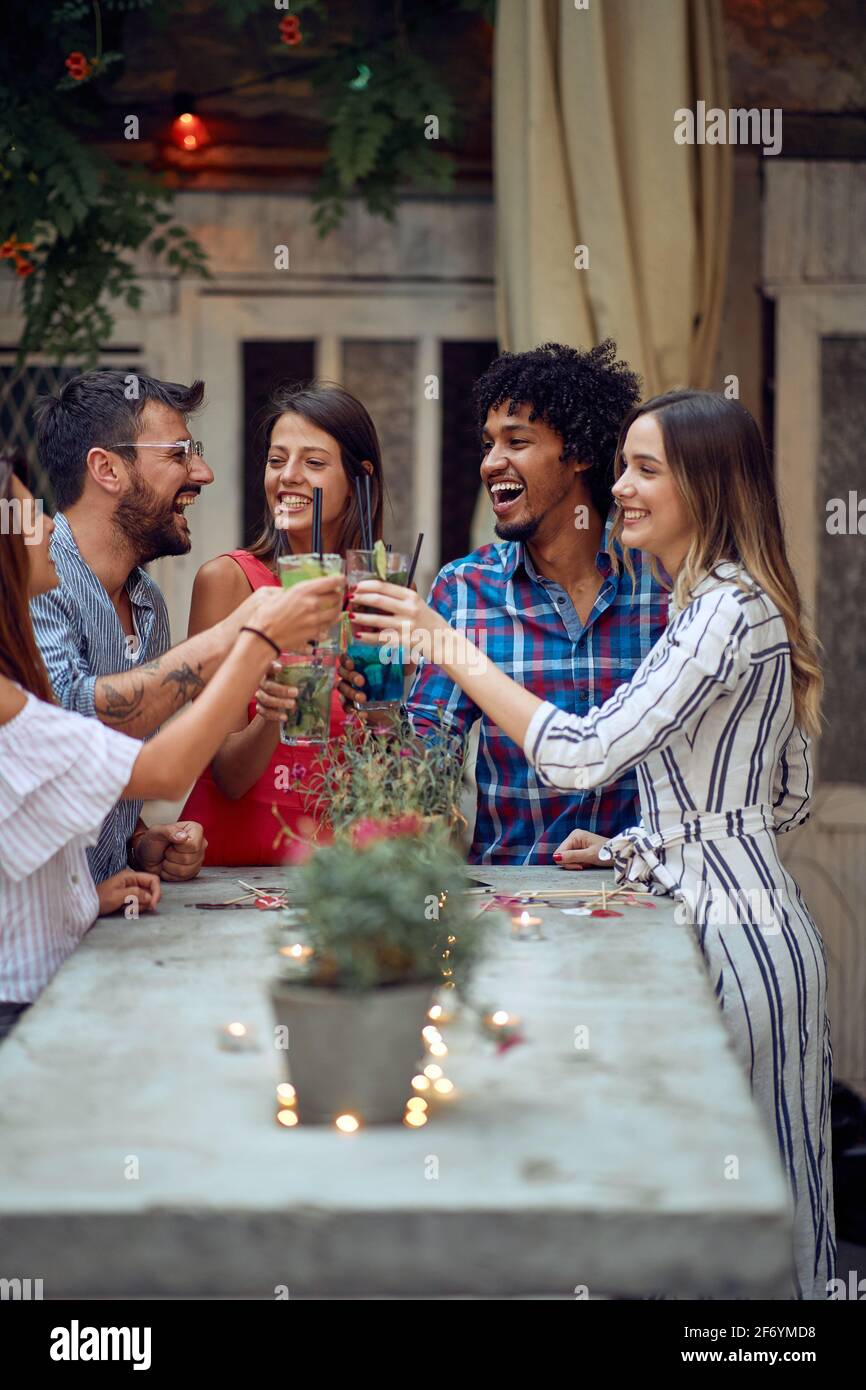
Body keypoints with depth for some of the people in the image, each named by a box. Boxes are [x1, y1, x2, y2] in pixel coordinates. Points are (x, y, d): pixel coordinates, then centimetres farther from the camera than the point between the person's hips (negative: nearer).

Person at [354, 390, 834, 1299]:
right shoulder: (733, 604, 15)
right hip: (723, 909, 10)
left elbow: (587, 752, -24)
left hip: (731, 927, -10)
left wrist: (451, 649, -20)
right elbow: (790, 797, 20)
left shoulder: (728, 610, -16)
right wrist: (641, 848, 14)